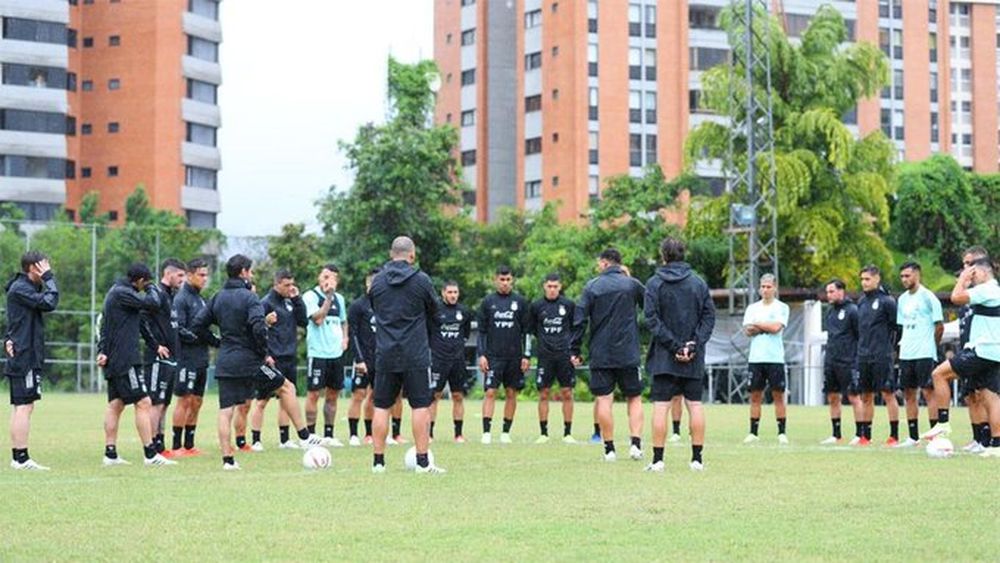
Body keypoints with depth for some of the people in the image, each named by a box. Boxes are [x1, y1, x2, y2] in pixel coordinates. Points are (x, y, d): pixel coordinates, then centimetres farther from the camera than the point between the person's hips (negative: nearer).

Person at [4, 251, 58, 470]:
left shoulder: (25, 288, 19)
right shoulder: (20, 289, -13)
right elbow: (49, 303, -23)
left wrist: (9, 339, 3)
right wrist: (49, 278, -13)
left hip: (21, 357, 10)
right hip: (24, 358, -10)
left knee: (20, 408, 11)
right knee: (24, 407, -10)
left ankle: (18, 457, 13)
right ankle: (21, 458, -11)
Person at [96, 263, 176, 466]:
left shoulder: (115, 292, 18)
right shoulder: (122, 293, -14)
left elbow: (104, 325, 18)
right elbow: (152, 304, -19)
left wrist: (102, 350, 7)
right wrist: (151, 290, 2)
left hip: (113, 360, 11)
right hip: (125, 359, -11)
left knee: (115, 404, 11)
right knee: (143, 403, -9)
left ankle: (110, 453, 12)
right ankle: (150, 454, -9)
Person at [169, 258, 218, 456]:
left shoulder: (200, 299, 17)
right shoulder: (181, 299, -9)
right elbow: (178, 330, -17)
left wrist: (215, 340, 4)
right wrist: (202, 337, -19)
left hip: (201, 359, 8)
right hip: (187, 359, -8)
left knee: (196, 402, 10)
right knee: (185, 400, -5)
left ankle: (189, 445, 16)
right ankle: (177, 446, 0)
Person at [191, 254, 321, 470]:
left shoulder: (217, 298, 10)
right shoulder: (248, 297, -11)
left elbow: (198, 326, 10)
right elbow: (258, 328, -24)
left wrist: (218, 342, 15)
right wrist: (265, 354, -11)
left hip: (225, 362, 6)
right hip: (248, 360, -6)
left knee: (226, 411, 4)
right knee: (287, 388, 10)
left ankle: (228, 459, 0)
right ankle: (304, 436, 11)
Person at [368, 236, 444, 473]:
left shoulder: (377, 281, 4)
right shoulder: (421, 280, -5)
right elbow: (433, 310, 8)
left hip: (385, 354, 3)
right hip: (415, 355, -3)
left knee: (381, 407, 8)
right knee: (421, 406, 2)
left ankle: (378, 461, 8)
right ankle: (423, 461, -1)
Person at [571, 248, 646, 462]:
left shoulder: (592, 286, 0)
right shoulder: (632, 284, 2)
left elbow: (579, 320, -4)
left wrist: (575, 350, 2)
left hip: (600, 354, -1)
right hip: (628, 354, 1)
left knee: (604, 400, 2)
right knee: (634, 398, 11)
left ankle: (609, 449, 0)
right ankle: (636, 443, -3)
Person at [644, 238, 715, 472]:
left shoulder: (654, 283, -2)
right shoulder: (699, 283, 6)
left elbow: (651, 318, -10)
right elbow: (709, 316, 1)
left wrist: (673, 345, -10)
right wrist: (694, 344, -5)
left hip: (664, 356, -2)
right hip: (694, 359, 2)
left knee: (661, 406, -1)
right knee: (695, 405, 7)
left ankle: (658, 459, -4)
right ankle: (697, 458, 8)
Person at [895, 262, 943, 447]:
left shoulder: (928, 297, -6)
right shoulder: (902, 299, 15)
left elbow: (939, 326, -5)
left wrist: (930, 346, 1)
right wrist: (903, 343, 10)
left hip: (925, 354, -7)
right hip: (906, 354, 7)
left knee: (928, 392, -8)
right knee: (908, 394, 8)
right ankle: (913, 437, 14)